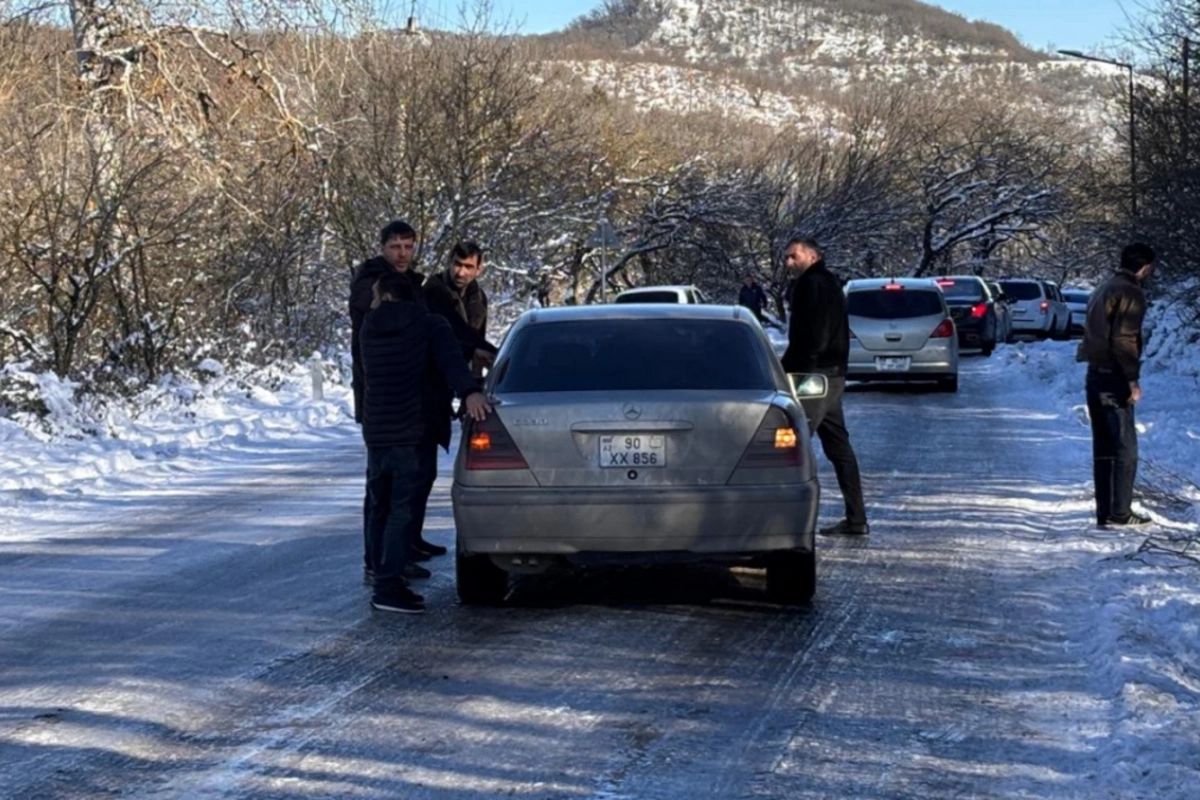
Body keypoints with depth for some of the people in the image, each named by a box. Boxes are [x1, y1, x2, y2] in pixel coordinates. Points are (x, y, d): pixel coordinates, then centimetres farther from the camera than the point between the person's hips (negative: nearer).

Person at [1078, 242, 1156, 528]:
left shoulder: (1104, 289, 17)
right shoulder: (1131, 293, -11)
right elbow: (1124, 340, -20)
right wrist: (1133, 379, -17)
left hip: (1094, 375, 9)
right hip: (1114, 379, -9)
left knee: (1103, 447, 10)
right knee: (1126, 447, -4)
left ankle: (1104, 513, 11)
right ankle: (1120, 512, -5)